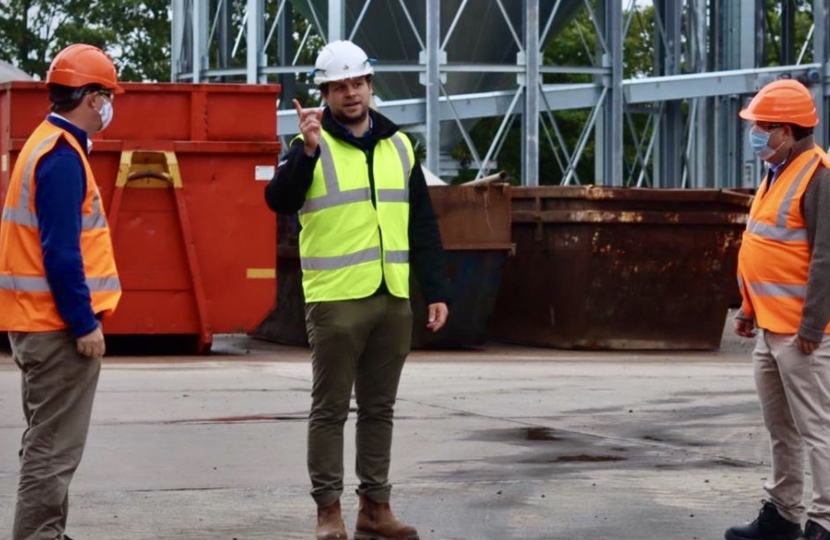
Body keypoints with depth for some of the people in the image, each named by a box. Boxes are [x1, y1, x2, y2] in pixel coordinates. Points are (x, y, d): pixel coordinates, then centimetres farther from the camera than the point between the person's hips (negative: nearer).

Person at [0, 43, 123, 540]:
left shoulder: (48, 145, 14)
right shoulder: (62, 156, -16)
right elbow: (60, 251, -21)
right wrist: (85, 324, -19)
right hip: (59, 325, -10)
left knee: (47, 443, 16)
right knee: (54, 448, -7)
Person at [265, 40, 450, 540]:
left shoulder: (398, 146, 12)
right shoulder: (313, 146, -3)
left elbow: (423, 225, 13)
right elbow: (279, 200, -20)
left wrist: (436, 290, 9)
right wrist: (306, 151, -33)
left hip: (393, 298, 5)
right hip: (336, 299, -5)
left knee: (379, 407, 11)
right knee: (331, 408, 0)